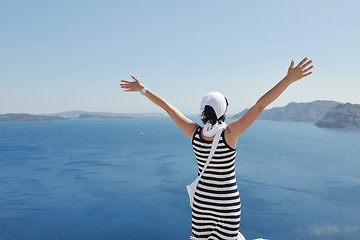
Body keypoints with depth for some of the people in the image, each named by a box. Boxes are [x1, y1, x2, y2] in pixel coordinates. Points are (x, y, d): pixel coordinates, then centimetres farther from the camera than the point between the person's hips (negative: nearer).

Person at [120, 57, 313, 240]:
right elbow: (260, 105, -24)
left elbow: (166, 106, -4)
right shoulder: (230, 133, -20)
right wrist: (289, 79, -24)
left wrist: (142, 89, 4)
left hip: (201, 202, 3)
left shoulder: (194, 132, -12)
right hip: (228, 205, -2)